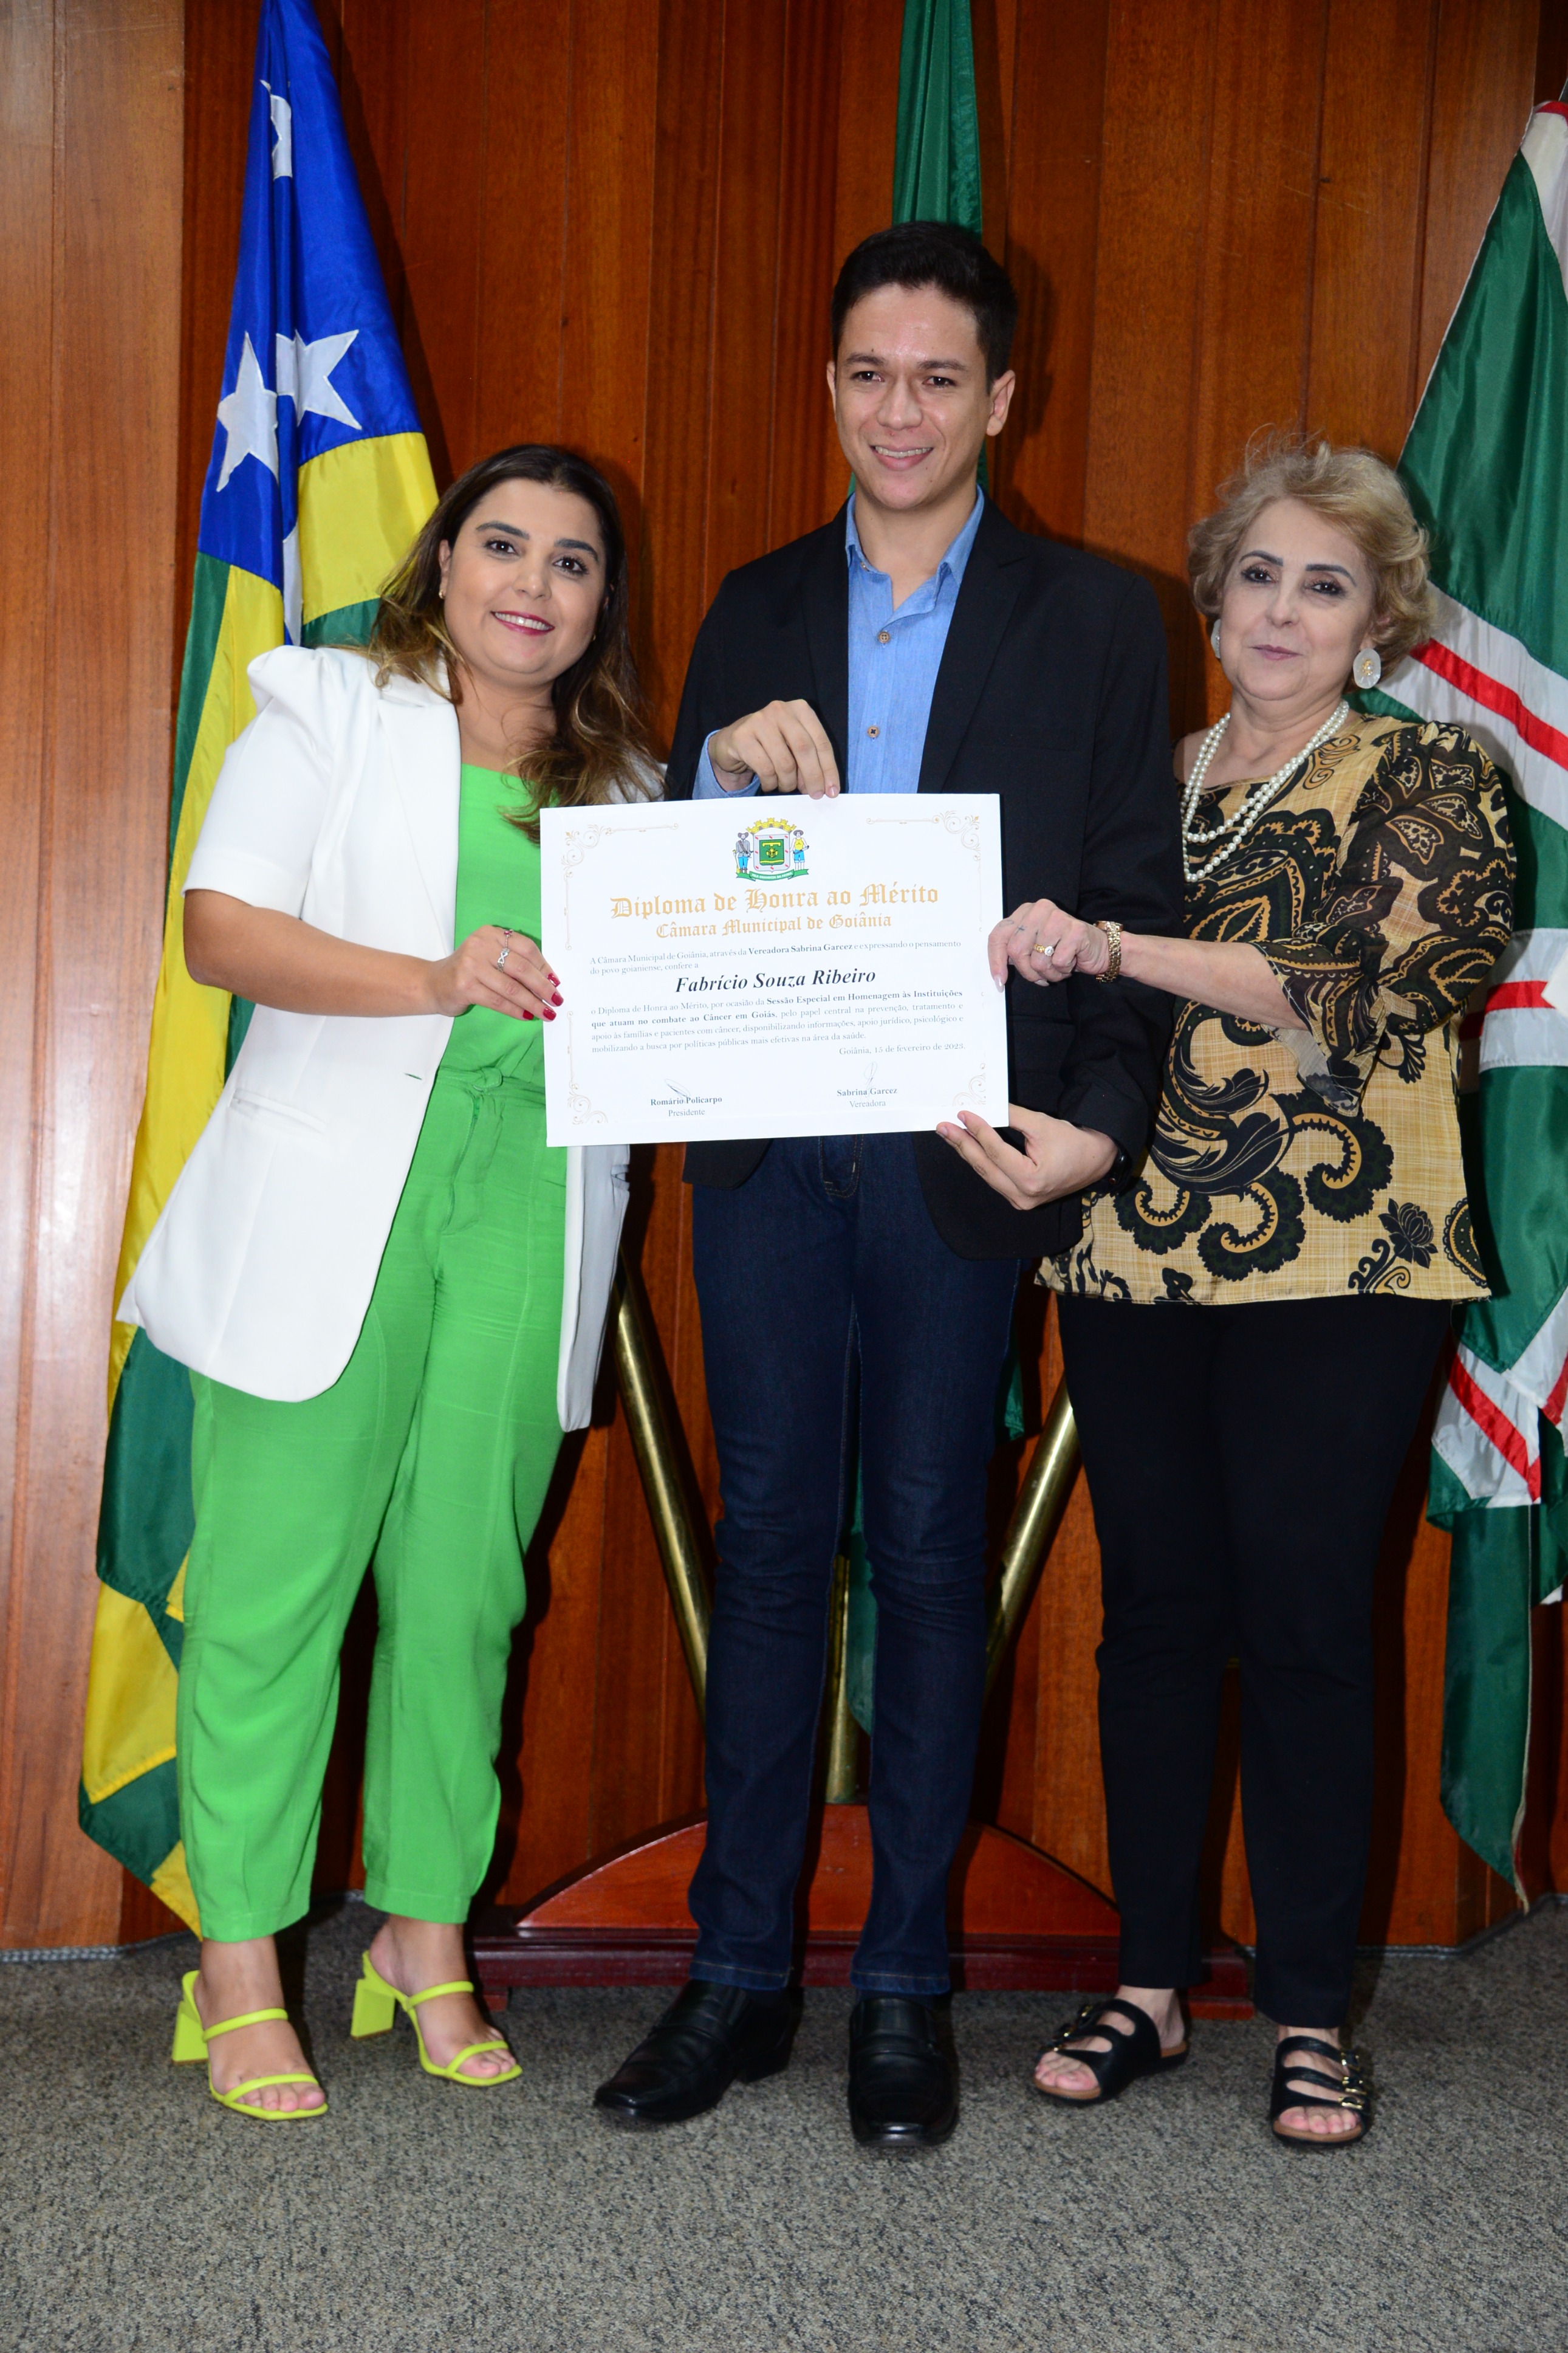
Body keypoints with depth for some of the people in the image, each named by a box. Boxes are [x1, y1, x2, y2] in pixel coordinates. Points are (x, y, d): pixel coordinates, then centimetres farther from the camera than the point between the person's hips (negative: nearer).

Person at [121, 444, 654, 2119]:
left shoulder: (622, 784, 20)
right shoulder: (330, 712, 8)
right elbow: (222, 930, -4)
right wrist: (438, 978, -16)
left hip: (527, 1209, 4)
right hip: (331, 1200, -3)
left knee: (465, 1583, 5)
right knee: (276, 1576, -4)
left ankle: (426, 1943, 17)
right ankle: (240, 1975, 5)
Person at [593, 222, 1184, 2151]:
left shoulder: (1093, 618, 5)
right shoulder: (754, 609, 14)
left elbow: (1138, 898, 1)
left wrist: (1105, 1115, -13)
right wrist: (726, 774, -9)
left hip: (959, 1150, -2)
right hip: (767, 1144, 3)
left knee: (928, 1551, 4)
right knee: (769, 1544, 6)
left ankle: (902, 1989, 16)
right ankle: (738, 1974, 16)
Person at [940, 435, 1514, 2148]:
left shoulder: (1431, 782, 1)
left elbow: (1367, 987, -15)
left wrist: (1118, 951, -19)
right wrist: (1033, 1133, -4)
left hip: (1334, 1271, -4)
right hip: (1130, 1258, 4)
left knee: (1305, 1628, 0)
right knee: (1153, 1615, 8)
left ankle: (1310, 2017, 13)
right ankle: (1151, 1984, 20)